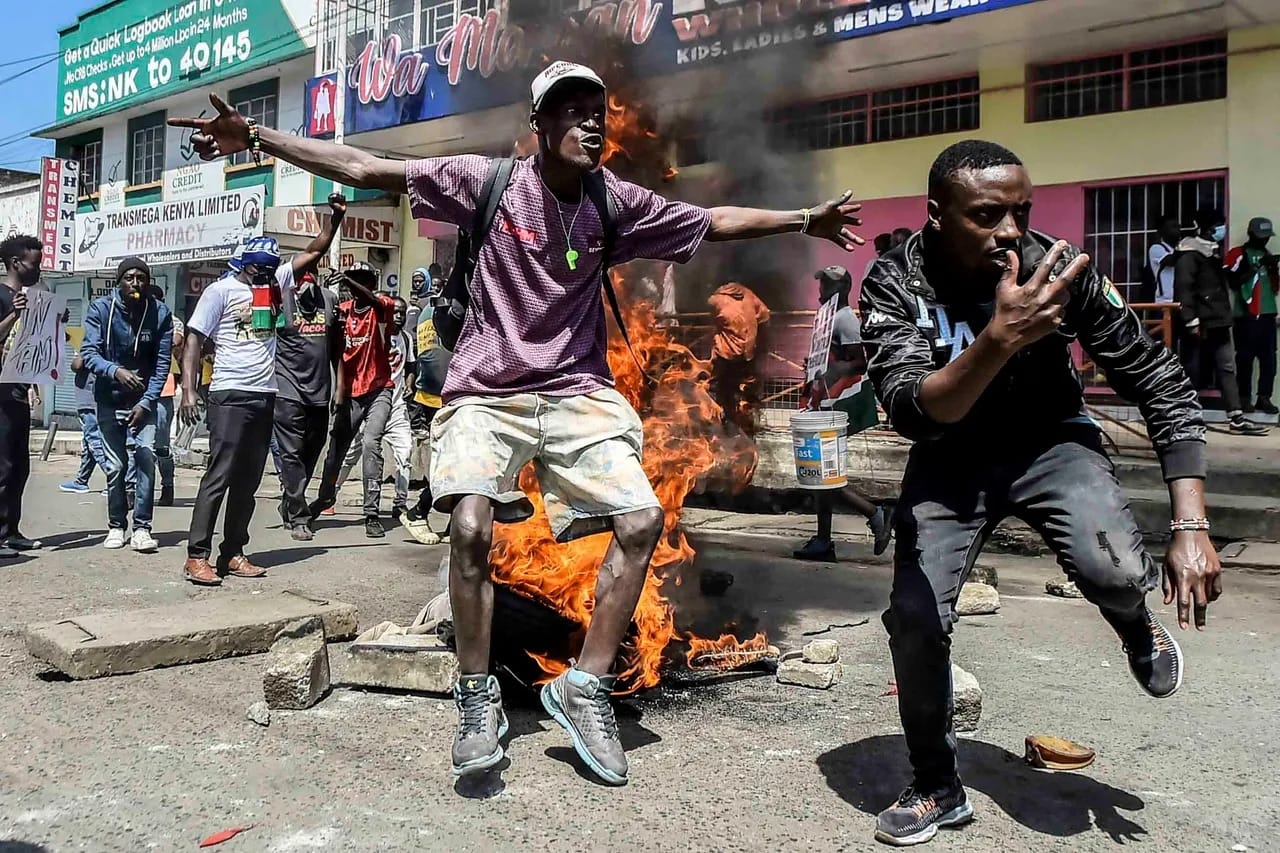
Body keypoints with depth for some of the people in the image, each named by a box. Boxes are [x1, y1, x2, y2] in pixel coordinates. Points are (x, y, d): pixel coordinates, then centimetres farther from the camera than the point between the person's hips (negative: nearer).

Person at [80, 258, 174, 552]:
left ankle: (141, 528, -13)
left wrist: (146, 402, -13)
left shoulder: (160, 313, -8)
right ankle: (116, 525, 20)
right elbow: (89, 352, -16)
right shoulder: (100, 308, -9)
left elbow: (162, 362, -7)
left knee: (146, 453, -17)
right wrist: (115, 371, -36)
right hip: (110, 398, 0)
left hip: (144, 398, 0)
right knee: (115, 465, 3)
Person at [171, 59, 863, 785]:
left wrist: (805, 220, 14)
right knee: (471, 528, -24)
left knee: (643, 521, -10)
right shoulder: (487, 180, -8)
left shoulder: (617, 203, 1)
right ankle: (480, 699, -3)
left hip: (578, 393, 4)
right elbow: (366, 170, -7)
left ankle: (585, 686, 4)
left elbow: (717, 223, 13)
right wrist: (258, 139, -11)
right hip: (488, 393, -3)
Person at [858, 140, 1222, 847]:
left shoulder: (1057, 267, -20)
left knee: (1112, 571, -28)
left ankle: (1138, 627, 12)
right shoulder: (894, 285, -22)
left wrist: (1191, 527, -21)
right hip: (950, 456, 1)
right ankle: (937, 788, 17)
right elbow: (912, 411, -35)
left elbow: (1162, 385, -14)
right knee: (913, 618, -10)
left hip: (1048, 441, 0)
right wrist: (999, 339, -52)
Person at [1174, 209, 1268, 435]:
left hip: (1219, 321, 9)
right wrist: (1191, 321, -23)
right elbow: (1183, 288, -19)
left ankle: (1236, 418, 4)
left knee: (1227, 368, 5)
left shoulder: (1213, 250, 19)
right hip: (1200, 323, -9)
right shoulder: (1189, 253, -11)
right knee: (1192, 370, -1)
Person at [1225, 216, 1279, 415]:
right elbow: (1234, 283, -9)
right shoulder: (1237, 254, 1)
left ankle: (1264, 398, 3)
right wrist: (1256, 267, -13)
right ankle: (1245, 398, 1)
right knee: (1245, 358, -5)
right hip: (1246, 315, -6)